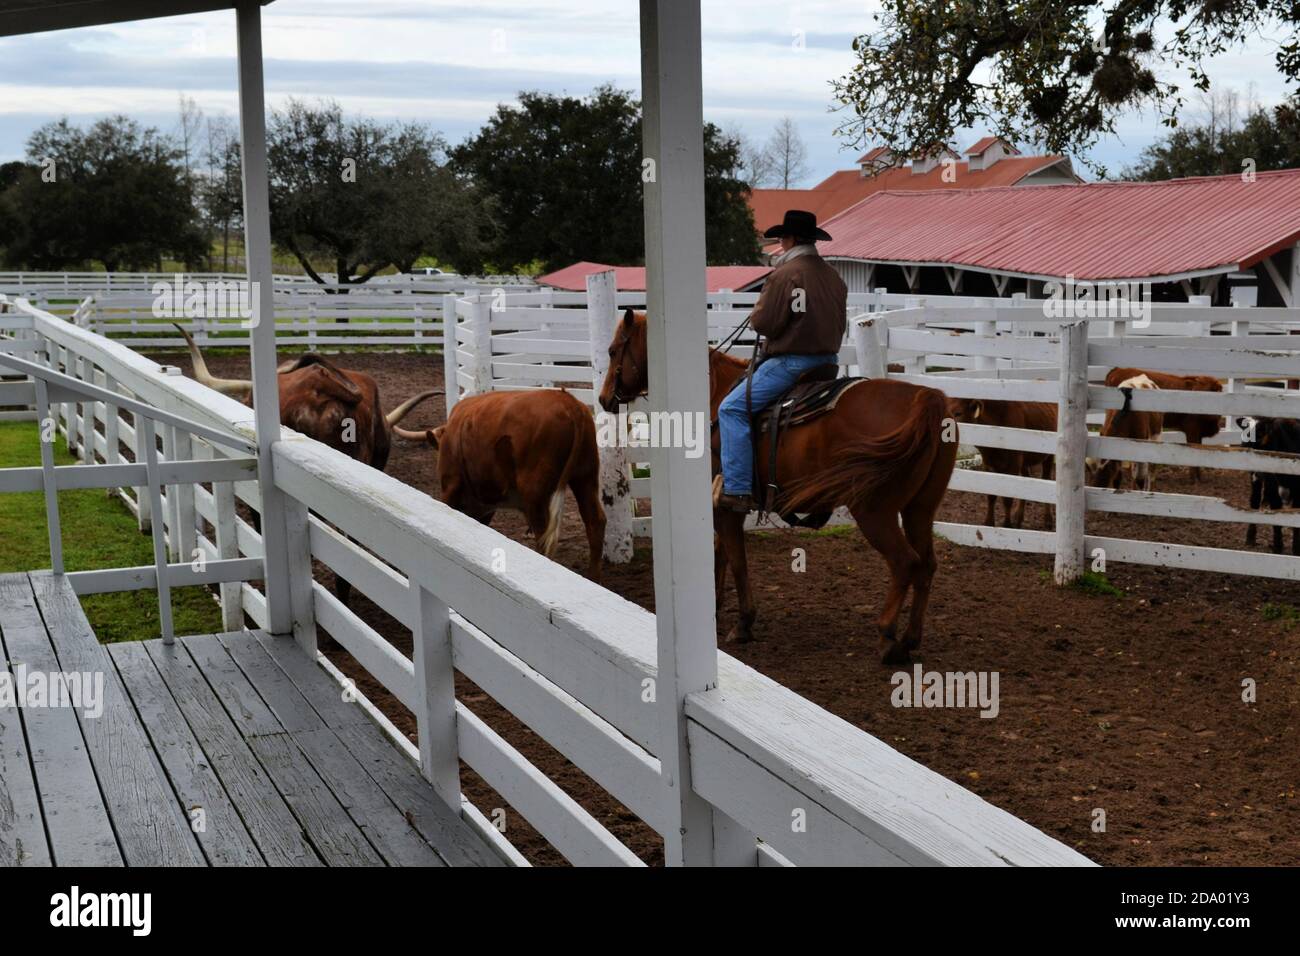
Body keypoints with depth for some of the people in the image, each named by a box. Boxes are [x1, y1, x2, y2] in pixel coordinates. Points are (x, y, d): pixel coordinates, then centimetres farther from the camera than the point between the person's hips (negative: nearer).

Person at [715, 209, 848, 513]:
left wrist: (758, 310, 5)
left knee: (732, 409, -6)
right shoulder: (833, 276, 11)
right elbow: (840, 323, 18)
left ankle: (738, 490, -13)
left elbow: (763, 323, -16)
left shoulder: (785, 274, -14)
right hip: (829, 360, 9)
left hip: (792, 361, -9)